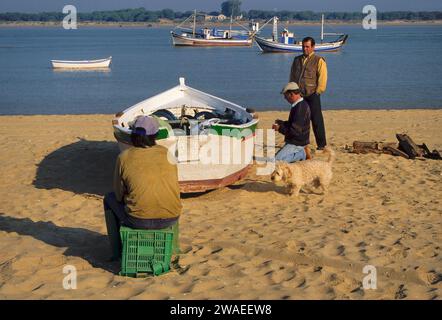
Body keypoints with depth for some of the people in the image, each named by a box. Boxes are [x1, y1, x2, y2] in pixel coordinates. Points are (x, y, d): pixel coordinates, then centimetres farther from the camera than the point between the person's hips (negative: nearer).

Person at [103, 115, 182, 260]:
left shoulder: (124, 157, -5)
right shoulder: (167, 153, 3)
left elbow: (119, 195, 4)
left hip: (139, 220, -3)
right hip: (171, 218, 3)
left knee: (110, 199, 26)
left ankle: (117, 251, 32)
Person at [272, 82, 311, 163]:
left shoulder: (300, 108, -25)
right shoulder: (302, 105, 8)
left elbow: (295, 131, -27)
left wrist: (279, 128, -16)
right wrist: (282, 123, 12)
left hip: (296, 144, -10)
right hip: (293, 142, 10)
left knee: (277, 160, -17)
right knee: (276, 156, 17)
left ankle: (303, 154, -6)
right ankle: (302, 152, 9)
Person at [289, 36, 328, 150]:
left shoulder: (318, 61, -2)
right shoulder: (297, 60, 16)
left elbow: (322, 78, -5)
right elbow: (292, 76, 21)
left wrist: (317, 92, -9)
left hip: (312, 95, -5)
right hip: (299, 95, 5)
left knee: (316, 120, -4)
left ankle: (321, 144, 2)